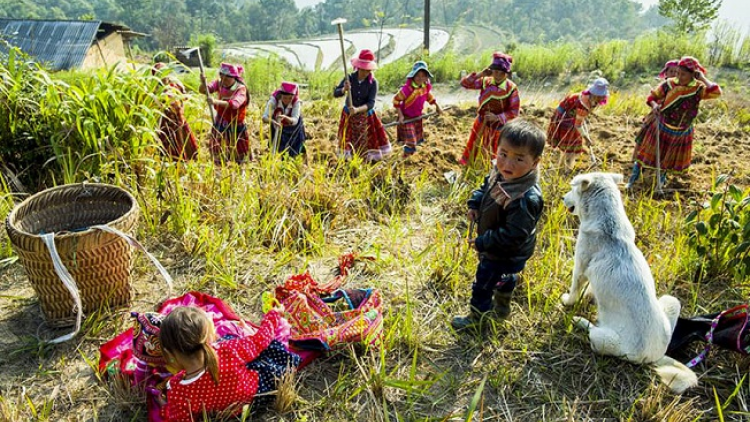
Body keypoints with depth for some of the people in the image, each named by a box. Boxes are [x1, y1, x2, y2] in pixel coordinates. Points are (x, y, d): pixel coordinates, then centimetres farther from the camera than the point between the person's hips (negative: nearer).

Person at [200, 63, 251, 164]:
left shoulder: (240, 88, -20)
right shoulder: (219, 83, -8)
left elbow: (235, 103, -38)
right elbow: (204, 90, -20)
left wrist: (216, 102, -50)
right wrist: (203, 83, -44)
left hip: (236, 125, -3)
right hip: (220, 123, 3)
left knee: (239, 154, 12)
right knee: (218, 153, 10)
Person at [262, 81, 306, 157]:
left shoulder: (296, 102, -31)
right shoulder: (274, 100, -32)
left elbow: (295, 120, -40)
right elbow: (265, 117, -40)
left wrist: (285, 118, -61)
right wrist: (273, 121, -62)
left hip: (293, 129, 0)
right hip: (277, 128, 0)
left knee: (293, 152, 1)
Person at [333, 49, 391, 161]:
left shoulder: (373, 82, -18)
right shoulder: (350, 78, -14)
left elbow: (371, 103, -22)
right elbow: (335, 93, -14)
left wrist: (357, 110, -40)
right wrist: (344, 90, -37)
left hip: (366, 116, -1)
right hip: (349, 116, 1)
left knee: (369, 141, 7)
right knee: (349, 142, 12)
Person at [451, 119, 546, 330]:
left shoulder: (526, 199, -41)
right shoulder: (499, 173, -15)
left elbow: (512, 236, -35)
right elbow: (485, 189, 8)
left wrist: (482, 242, -26)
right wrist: (475, 204, -9)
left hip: (505, 255, -8)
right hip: (496, 248, 8)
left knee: (483, 285, 14)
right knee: (504, 279, 34)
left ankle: (476, 317, 42)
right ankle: (502, 307, 63)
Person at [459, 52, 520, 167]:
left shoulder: (512, 88, -19)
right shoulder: (485, 81, -10)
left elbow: (514, 112, -17)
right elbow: (464, 83, -10)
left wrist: (497, 117, -27)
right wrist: (480, 74, -21)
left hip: (498, 125, -3)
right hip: (481, 121, 3)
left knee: (495, 153, 13)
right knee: (473, 146, 16)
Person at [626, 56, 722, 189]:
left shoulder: (698, 89, -16)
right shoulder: (669, 84, -15)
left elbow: (716, 93, -33)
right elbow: (652, 97, -7)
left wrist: (702, 78, -25)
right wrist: (654, 105, -29)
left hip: (682, 132, 1)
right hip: (661, 127, -1)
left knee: (670, 158, 21)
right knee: (647, 152, 9)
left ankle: (662, 175, 48)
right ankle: (635, 175, 29)